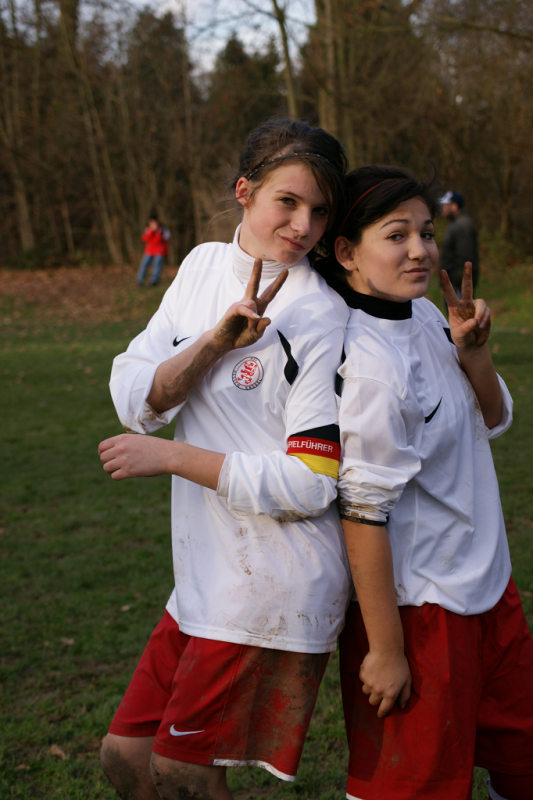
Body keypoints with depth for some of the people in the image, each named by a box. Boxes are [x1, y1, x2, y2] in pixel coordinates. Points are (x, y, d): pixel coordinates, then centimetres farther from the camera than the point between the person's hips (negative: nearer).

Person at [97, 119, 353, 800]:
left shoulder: (322, 320, -14)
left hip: (278, 583, -7)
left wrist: (170, 456, -14)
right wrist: (217, 341, -17)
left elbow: (311, 484, -17)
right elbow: (134, 398, 0)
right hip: (208, 569, 7)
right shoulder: (204, 265, 6)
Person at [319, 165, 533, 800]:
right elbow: (363, 511, -23)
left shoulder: (425, 315, 2)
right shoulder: (368, 364, -24)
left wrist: (473, 352, -6)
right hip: (419, 609, -8)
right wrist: (385, 651, -19)